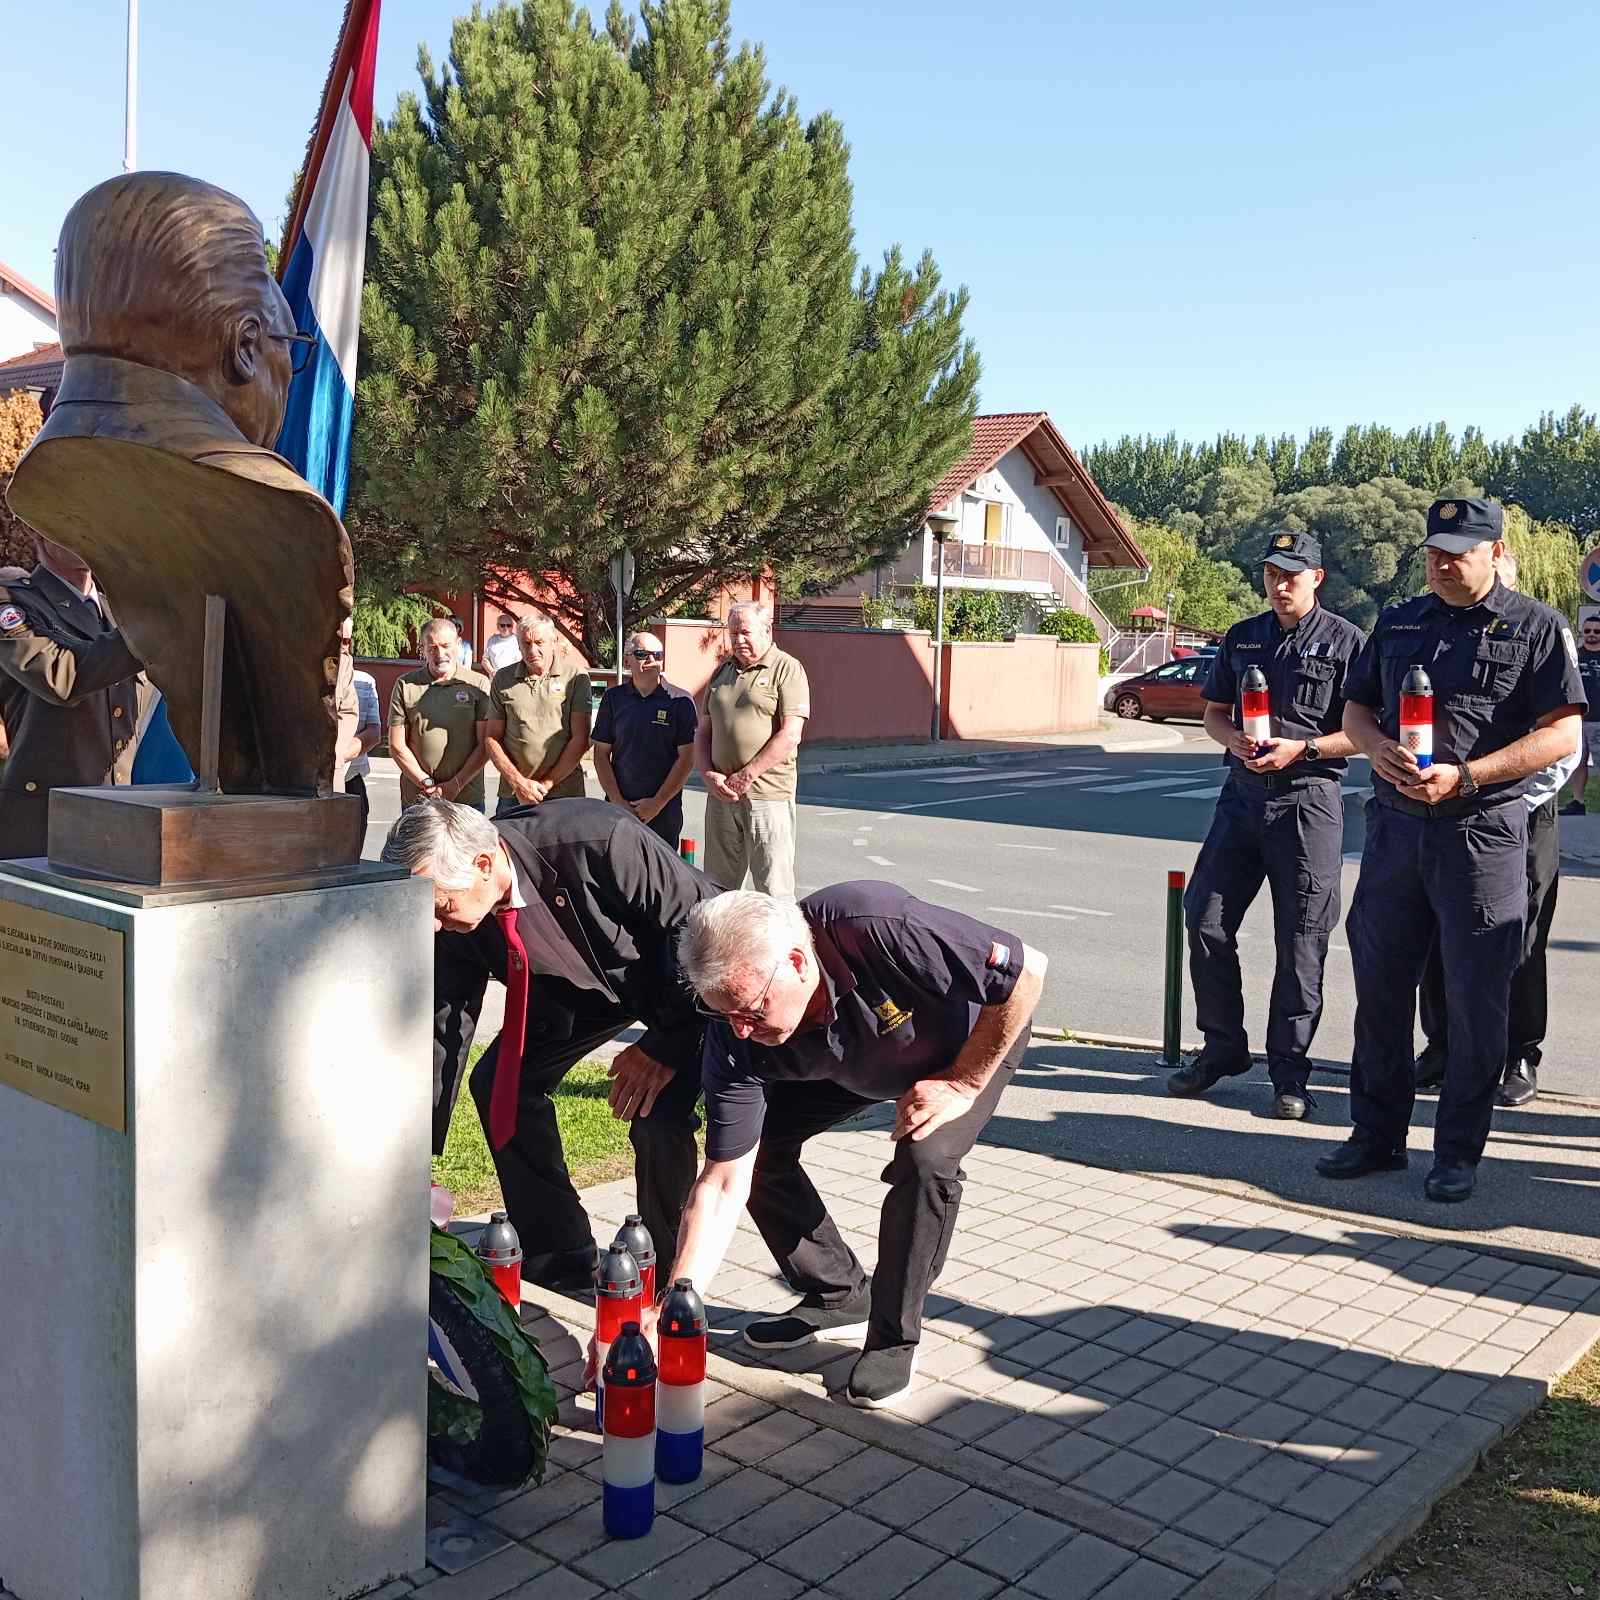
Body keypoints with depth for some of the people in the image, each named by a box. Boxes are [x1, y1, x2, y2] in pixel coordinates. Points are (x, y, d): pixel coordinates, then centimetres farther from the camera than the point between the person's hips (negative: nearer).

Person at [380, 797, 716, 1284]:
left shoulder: (600, 843, -40)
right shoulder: (455, 918, -20)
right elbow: (446, 1025, -10)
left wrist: (665, 1046, -27)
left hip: (685, 978, -6)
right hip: (580, 983, 6)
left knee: (658, 1114, -23)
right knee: (498, 1085, -2)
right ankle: (557, 1259, 14)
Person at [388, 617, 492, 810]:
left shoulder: (479, 685, 3)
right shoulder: (405, 686, 6)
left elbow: (485, 745, -1)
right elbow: (397, 746, 4)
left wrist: (455, 785, -8)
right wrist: (427, 784, -5)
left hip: (468, 798, -1)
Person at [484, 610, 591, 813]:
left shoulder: (576, 678, 1)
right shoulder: (503, 679, 9)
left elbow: (580, 739, -3)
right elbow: (492, 738, 7)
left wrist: (547, 784, -7)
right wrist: (518, 782, -6)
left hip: (565, 794, -2)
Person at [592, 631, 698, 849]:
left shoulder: (680, 701, 0)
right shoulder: (613, 698, 7)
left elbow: (687, 758, -3)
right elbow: (601, 754, 7)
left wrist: (658, 803, -8)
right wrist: (617, 800, -3)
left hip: (665, 810, -2)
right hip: (618, 807, 2)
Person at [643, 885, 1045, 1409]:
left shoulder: (882, 929, -45)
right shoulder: (736, 1035, -30)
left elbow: (1028, 970, -32)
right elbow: (723, 1185, -26)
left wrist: (963, 1084, -26)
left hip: (976, 1039, -4)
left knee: (925, 1159, -28)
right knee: (756, 1143, -7)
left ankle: (894, 1340, -6)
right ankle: (839, 1297, 13)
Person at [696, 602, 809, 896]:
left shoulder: (787, 669, -2)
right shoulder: (722, 672, 17)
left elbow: (790, 735, -11)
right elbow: (703, 733, 18)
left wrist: (745, 777, -12)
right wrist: (709, 775, 0)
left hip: (768, 795, -6)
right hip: (720, 795, 6)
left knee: (773, 889, -3)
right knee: (717, 887, 10)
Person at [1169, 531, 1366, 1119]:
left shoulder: (1345, 640, -2)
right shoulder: (1242, 637, 13)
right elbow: (1213, 710, 18)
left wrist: (1301, 749, -17)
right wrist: (1232, 736, -4)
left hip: (1308, 799, -5)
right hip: (1242, 793, 5)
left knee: (1300, 941, 1)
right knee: (1205, 922, 4)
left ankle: (1289, 1070, 12)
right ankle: (1222, 1048, 20)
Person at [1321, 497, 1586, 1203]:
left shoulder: (1536, 627, -2)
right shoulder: (1398, 622, 13)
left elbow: (1562, 734, -9)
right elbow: (1355, 706, 18)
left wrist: (1463, 777, -18)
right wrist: (1377, 746, -6)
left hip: (1482, 832, -5)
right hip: (1395, 823, 5)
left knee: (1476, 997, 2)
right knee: (1379, 983, 10)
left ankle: (1459, 1151, 15)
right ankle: (1376, 1133, 23)